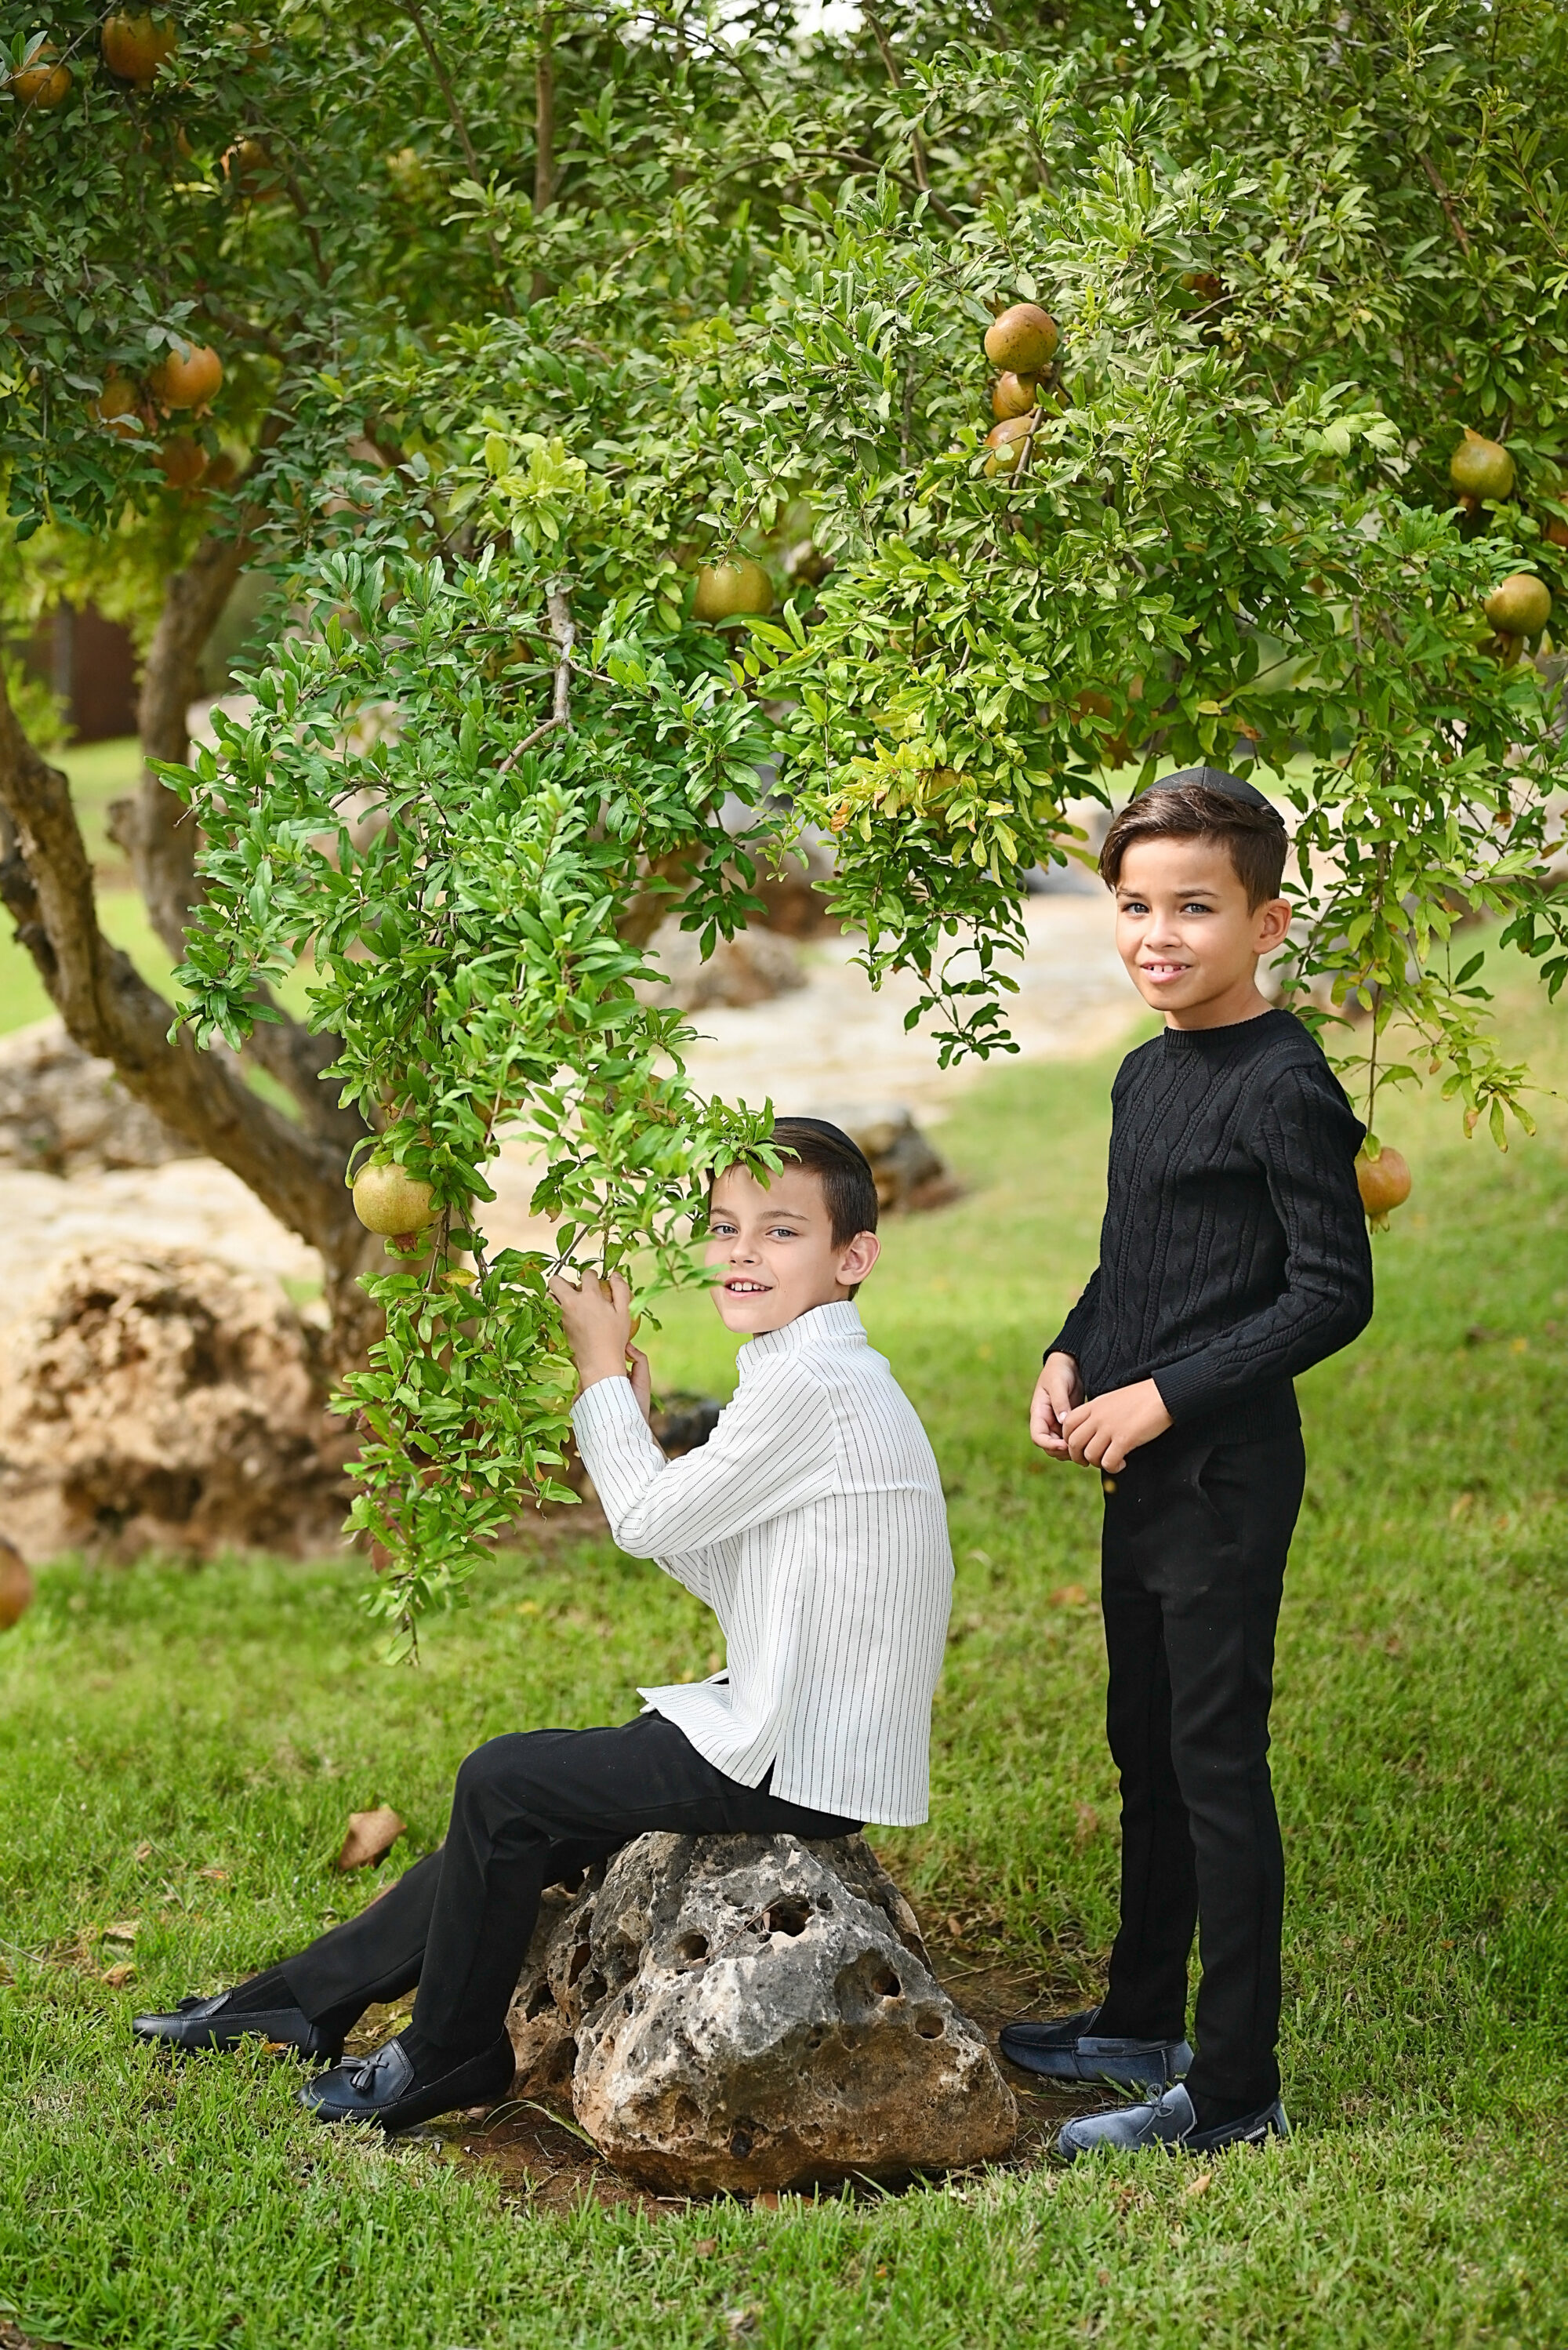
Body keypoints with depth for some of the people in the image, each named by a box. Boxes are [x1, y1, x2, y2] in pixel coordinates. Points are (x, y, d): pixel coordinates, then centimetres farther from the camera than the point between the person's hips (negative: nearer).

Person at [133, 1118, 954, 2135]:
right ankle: (306, 2000, 26)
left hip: (799, 1769, -10)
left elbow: (652, 1521, -13)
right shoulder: (824, 1375, 13)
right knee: (525, 1810, 16)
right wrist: (637, 1428, 5)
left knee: (503, 1783, -5)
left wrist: (602, 1368, -1)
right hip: (804, 1740, 10)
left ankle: (447, 2058, 14)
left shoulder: (814, 1382, -20)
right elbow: (732, 1579, 14)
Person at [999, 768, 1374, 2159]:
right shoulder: (1145, 1076, 10)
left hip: (1227, 1473, -9)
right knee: (1144, 1747, 19)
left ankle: (1234, 2094, 7)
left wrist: (1163, 1397, -18)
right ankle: (1142, 2023, 35)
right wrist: (1071, 1360, 4)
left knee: (1216, 1765, -3)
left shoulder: (1284, 1088, -16)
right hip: (1140, 1472, 9)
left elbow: (1333, 1294, -18)